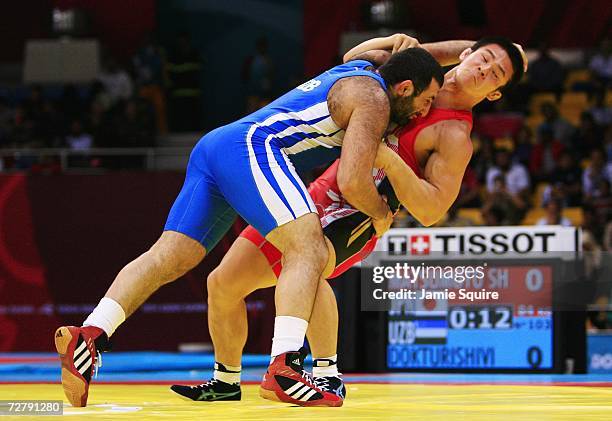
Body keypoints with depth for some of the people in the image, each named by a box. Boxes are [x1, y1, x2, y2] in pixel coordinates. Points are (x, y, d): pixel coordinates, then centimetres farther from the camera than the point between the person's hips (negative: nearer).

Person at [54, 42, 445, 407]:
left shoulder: (361, 69, 27)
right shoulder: (372, 99, 0)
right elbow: (351, 182, -11)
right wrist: (382, 214, 8)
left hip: (212, 144, 9)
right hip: (250, 145, -9)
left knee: (168, 257, -1)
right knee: (309, 250, -19)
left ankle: (89, 336, -18)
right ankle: (284, 369, -38)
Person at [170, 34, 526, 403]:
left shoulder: (454, 135, -11)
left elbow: (430, 211, -19)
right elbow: (354, 58, 22)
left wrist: (389, 158, -29)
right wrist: (395, 41, 3)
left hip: (351, 217, -8)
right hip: (314, 193, 8)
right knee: (223, 283, 8)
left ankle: (328, 375, -29)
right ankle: (226, 382, 28)